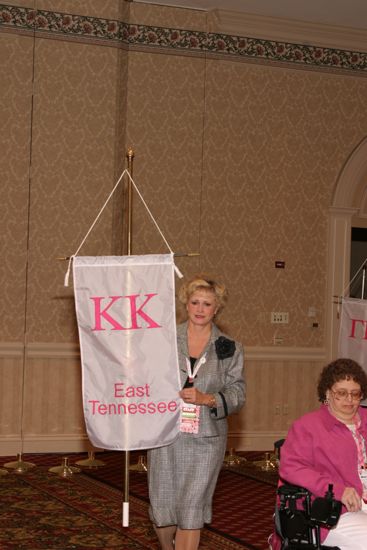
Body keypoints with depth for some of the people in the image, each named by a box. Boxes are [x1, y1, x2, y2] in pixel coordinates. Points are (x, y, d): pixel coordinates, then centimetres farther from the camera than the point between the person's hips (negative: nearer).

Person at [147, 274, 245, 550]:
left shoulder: (230, 349, 4)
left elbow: (237, 395, 0)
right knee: (162, 506, 7)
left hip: (205, 438, -1)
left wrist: (207, 399, -14)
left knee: (191, 509, -1)